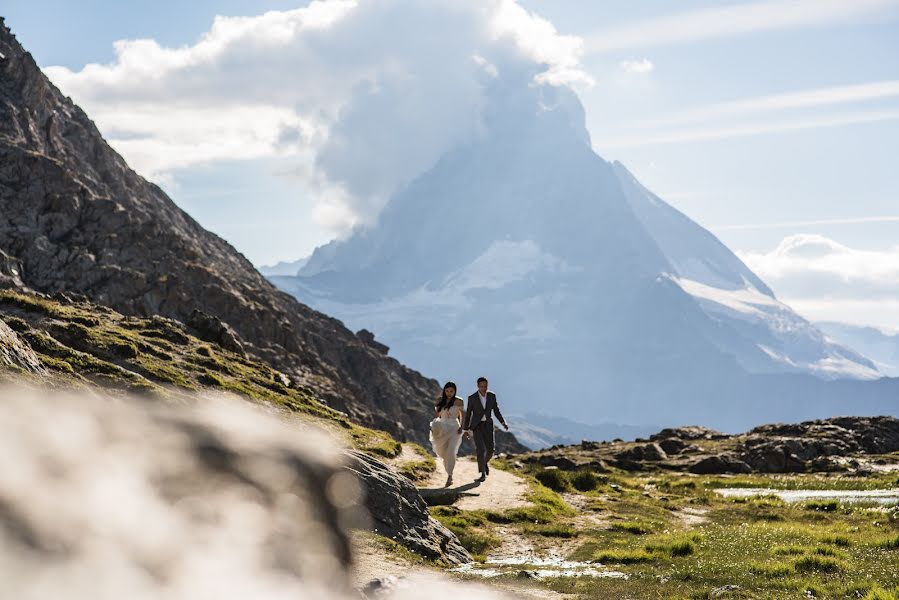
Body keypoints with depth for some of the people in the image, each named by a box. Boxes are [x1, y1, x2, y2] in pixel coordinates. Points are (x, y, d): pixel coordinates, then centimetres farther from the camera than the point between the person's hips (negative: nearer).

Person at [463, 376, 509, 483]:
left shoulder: (492, 396, -1)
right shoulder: (472, 398, -8)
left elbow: (496, 410, 7)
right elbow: (468, 414, -3)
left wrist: (503, 423, -1)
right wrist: (466, 430, -2)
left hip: (488, 426, 3)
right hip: (476, 426, -3)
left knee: (490, 449, 2)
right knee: (480, 449, -17)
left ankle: (485, 462, 37)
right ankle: (483, 474, -11)